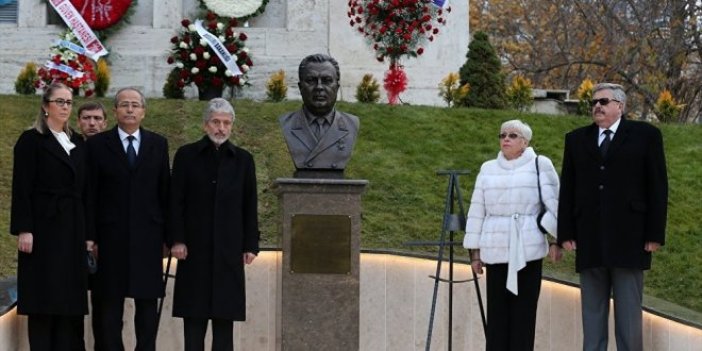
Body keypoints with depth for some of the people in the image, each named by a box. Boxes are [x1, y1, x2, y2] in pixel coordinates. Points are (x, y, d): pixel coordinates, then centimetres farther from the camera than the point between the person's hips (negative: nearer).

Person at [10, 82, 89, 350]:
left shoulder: (77, 143, 15)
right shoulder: (31, 140, -2)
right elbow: (22, 189, -8)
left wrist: (87, 233, 10)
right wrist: (24, 230, -16)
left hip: (72, 230, 6)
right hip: (44, 227, -6)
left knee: (68, 298, 4)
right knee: (43, 298, -5)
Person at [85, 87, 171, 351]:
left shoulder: (158, 144, 9)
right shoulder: (97, 144, 4)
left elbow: (165, 191, 7)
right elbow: (90, 195, 1)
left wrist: (168, 234, 2)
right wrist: (90, 236, -5)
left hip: (149, 235, 2)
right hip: (111, 235, -1)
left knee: (148, 301, 5)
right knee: (110, 302, 3)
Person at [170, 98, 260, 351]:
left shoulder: (243, 159, 8)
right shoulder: (186, 155, 4)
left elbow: (250, 207, 7)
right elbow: (176, 202, 1)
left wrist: (250, 245, 2)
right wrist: (177, 240, -7)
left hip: (229, 248, 1)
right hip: (195, 248, -1)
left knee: (225, 315, 3)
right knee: (194, 314, 2)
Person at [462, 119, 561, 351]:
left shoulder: (540, 165, 2)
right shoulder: (488, 169, 12)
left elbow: (553, 204, 0)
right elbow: (477, 211, 13)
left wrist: (556, 240, -4)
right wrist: (474, 252, 11)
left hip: (528, 250, -3)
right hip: (495, 250, 3)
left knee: (523, 311, -1)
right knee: (497, 312, 2)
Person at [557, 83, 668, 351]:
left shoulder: (645, 135, 4)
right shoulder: (576, 139, 12)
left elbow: (657, 187, 0)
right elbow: (567, 189, 10)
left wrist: (655, 233, -7)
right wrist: (566, 233, 2)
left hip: (628, 238, -3)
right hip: (589, 240, 3)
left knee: (629, 313, 1)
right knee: (592, 313, 6)